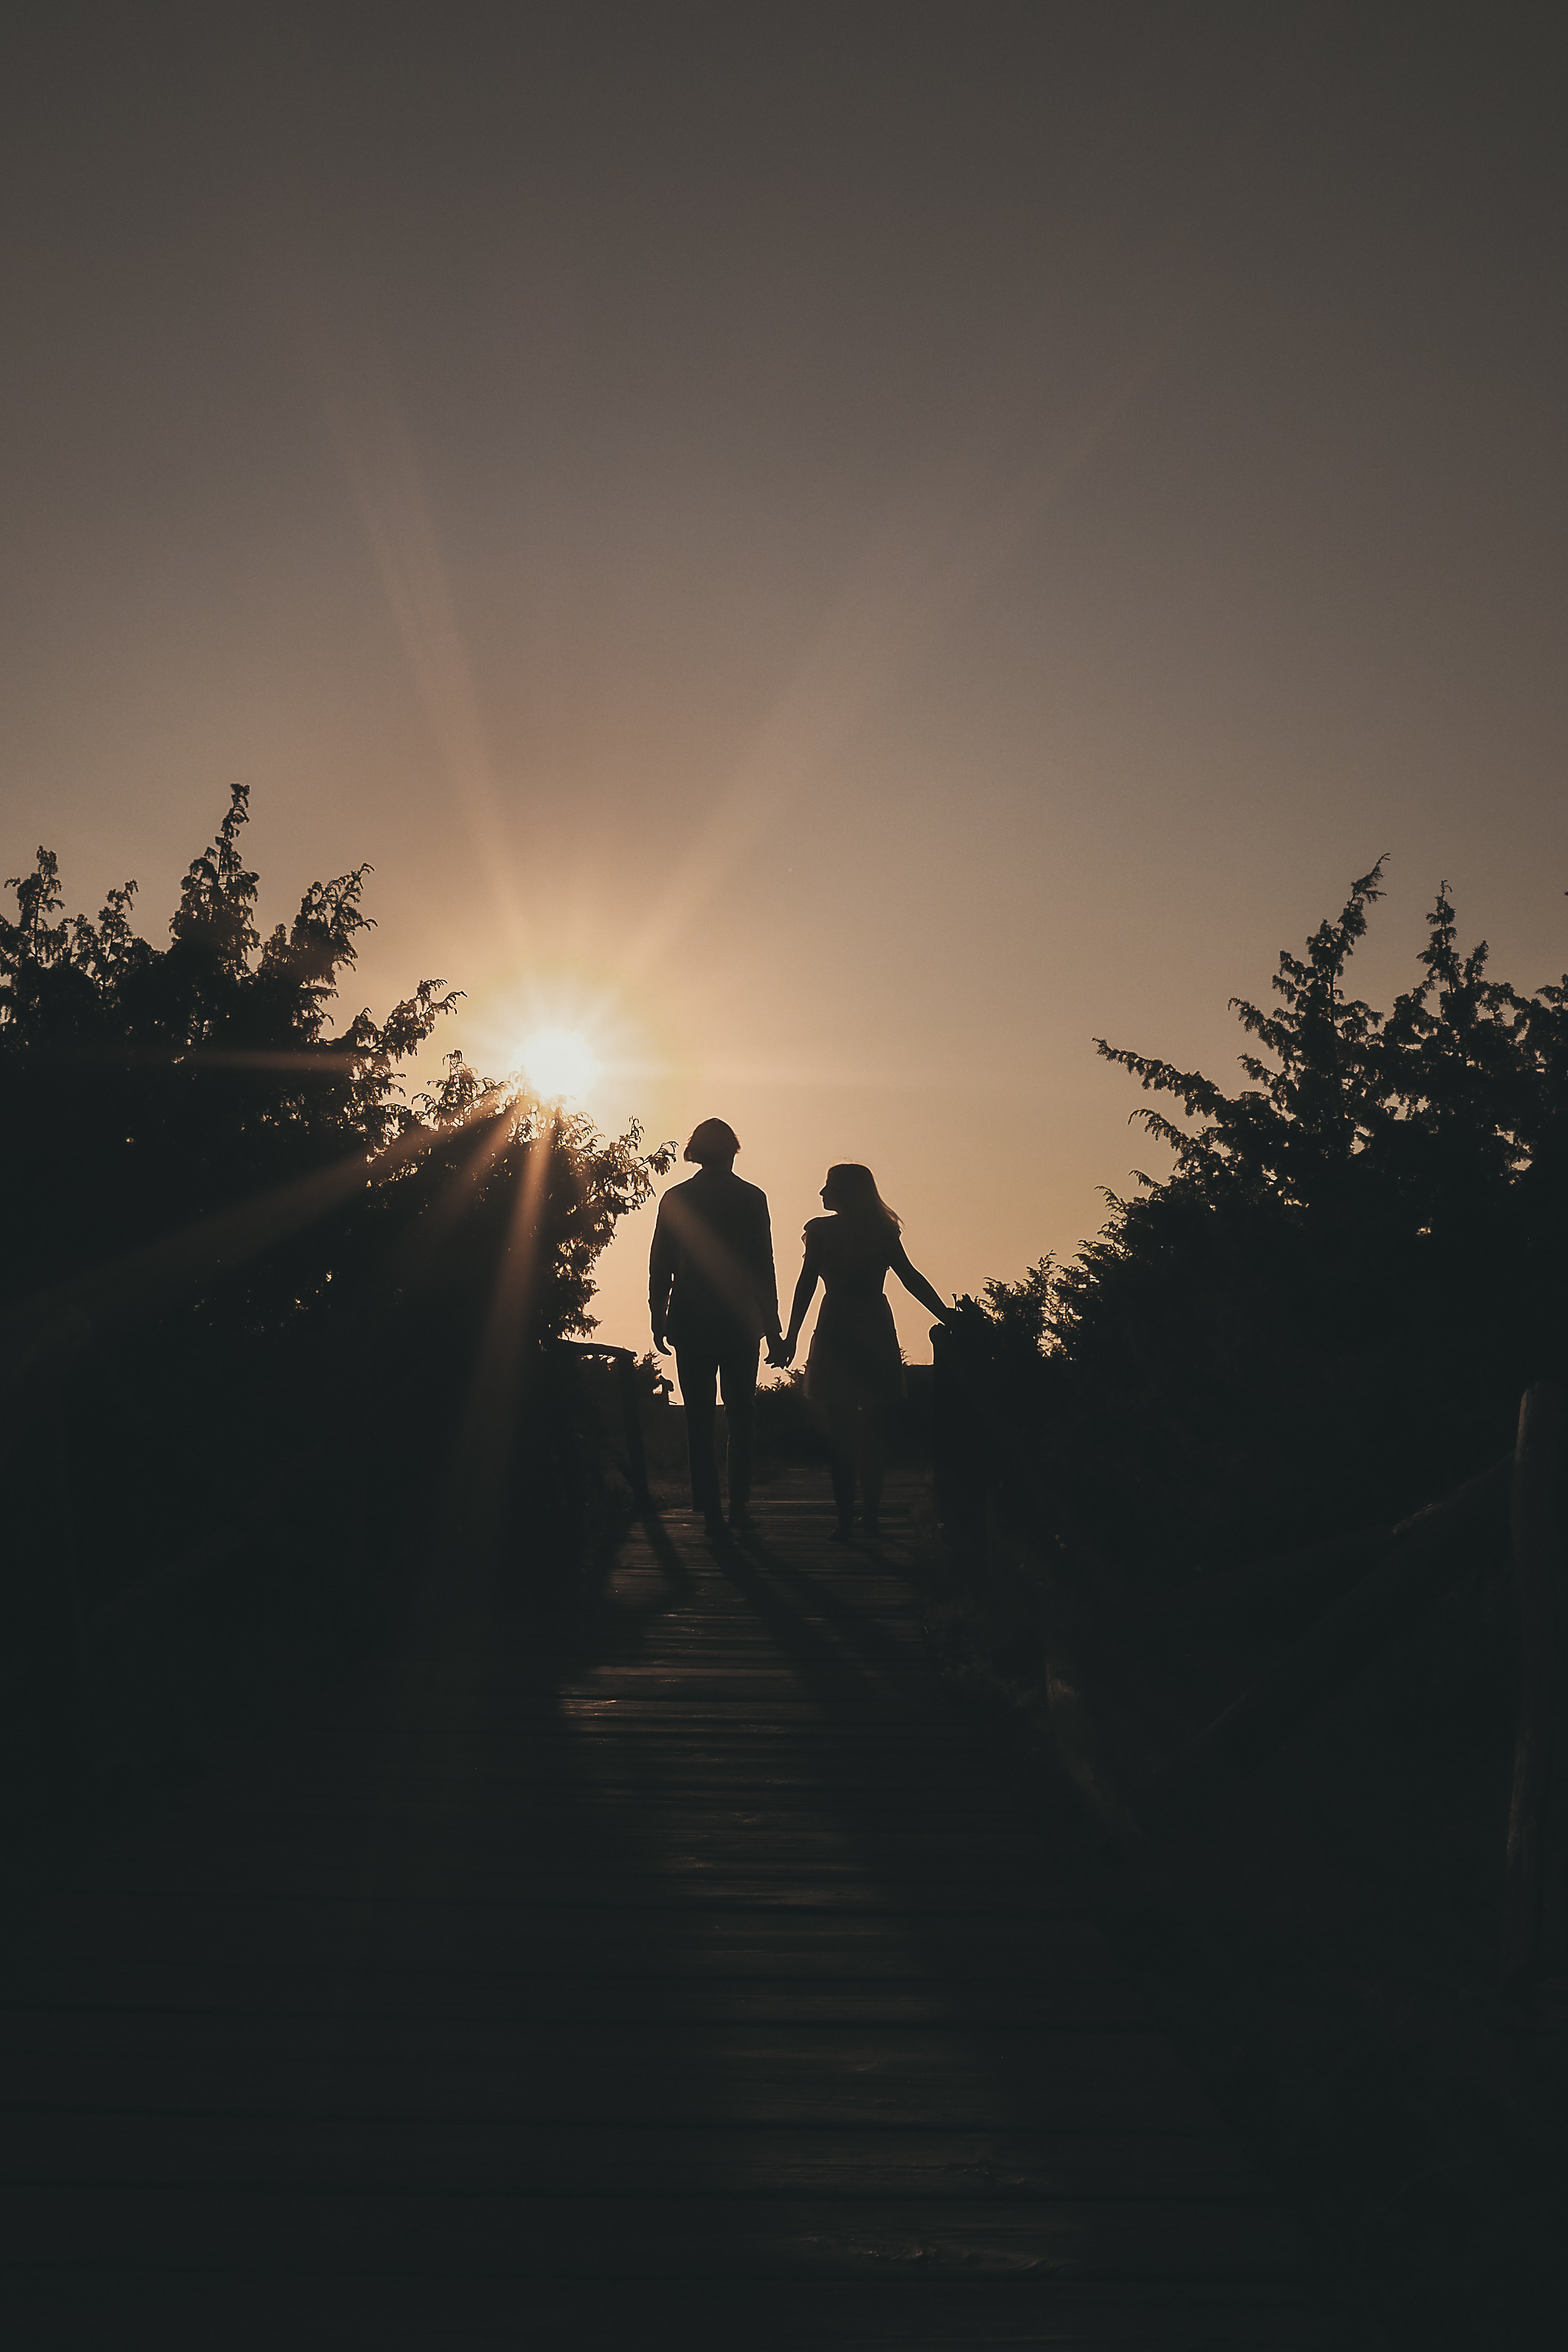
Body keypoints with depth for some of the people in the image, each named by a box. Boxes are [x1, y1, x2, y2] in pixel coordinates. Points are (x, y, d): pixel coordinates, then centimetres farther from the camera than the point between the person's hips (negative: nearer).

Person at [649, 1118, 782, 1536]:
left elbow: (660, 1264, 3)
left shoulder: (675, 1199, 3)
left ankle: (710, 1510, -1)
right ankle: (739, 1504, 8)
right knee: (741, 1414, 11)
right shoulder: (751, 1198, -1)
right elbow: (764, 1266, -2)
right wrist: (771, 1323, 2)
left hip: (691, 1322, 1)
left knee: (699, 1418, 3)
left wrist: (658, 1319, 10)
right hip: (740, 1321, -1)